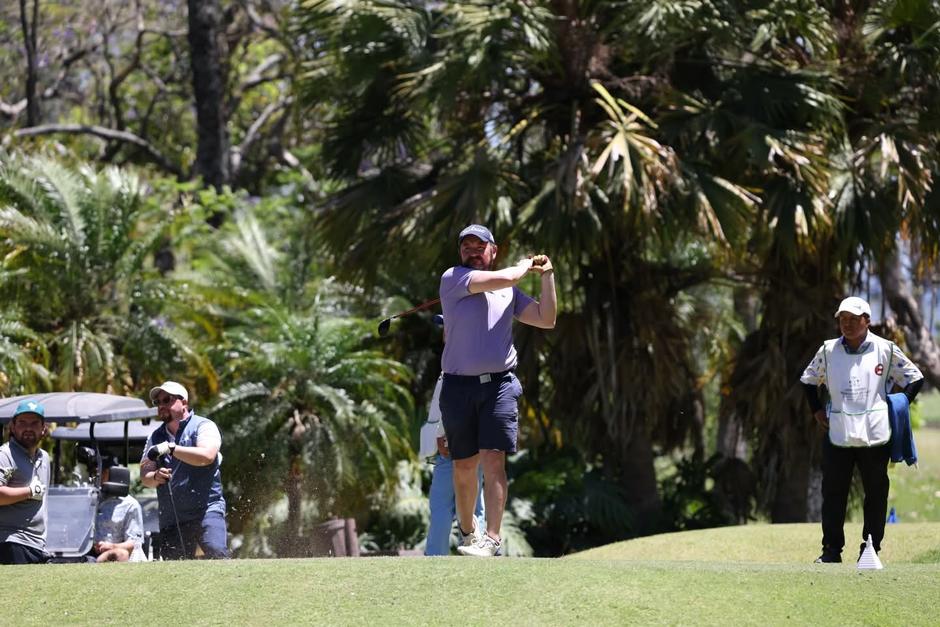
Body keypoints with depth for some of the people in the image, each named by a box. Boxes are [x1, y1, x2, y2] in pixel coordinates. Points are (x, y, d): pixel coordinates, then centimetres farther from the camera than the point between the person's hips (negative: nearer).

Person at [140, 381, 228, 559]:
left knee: (216, 552, -27)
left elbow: (207, 456, -18)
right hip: (170, 517, 6)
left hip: (206, 510, -6)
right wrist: (155, 476, -12)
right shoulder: (156, 437, 19)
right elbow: (144, 474, 11)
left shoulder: (203, 426, 1)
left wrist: (171, 448, -18)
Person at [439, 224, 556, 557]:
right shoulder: (452, 279, 0)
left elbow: (546, 319, 17)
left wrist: (547, 275, 15)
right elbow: (500, 279, -12)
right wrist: (524, 266, 8)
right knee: (464, 465, 6)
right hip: (459, 387, -1)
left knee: (493, 460, -12)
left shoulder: (510, 291, 17)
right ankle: (467, 531, 25)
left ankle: (491, 539, -18)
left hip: (499, 385, 2)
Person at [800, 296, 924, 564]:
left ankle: (871, 550, 13)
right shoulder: (828, 350, 6)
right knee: (833, 492, 2)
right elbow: (808, 380, 21)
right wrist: (817, 411, 11)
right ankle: (831, 550, 8)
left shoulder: (886, 350, 0)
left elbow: (915, 378, 7)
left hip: (874, 434, -1)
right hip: (837, 435, 2)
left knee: (876, 493, 4)